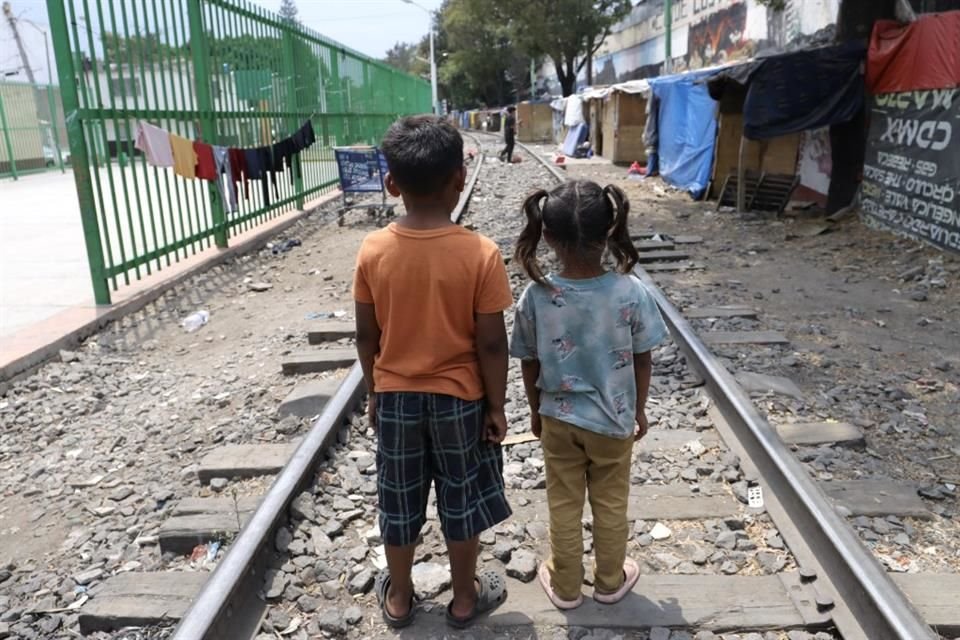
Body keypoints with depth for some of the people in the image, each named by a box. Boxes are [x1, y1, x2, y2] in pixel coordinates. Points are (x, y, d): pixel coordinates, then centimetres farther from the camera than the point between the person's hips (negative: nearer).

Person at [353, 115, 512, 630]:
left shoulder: (372, 251, -12)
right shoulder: (480, 254, -19)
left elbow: (366, 336, -4)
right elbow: (491, 343, -15)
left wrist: (374, 392, 11)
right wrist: (496, 404, -1)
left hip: (395, 397, 2)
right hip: (459, 398, -2)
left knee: (399, 502, 20)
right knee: (461, 501, 18)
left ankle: (398, 597, 39)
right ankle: (465, 598, 36)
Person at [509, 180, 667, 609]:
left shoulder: (537, 295, -19)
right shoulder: (631, 291, -20)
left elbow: (529, 365, -7)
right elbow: (642, 361, -9)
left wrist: (537, 410, 10)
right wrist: (639, 410, 8)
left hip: (558, 419, 0)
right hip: (614, 420, 0)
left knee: (564, 506, 19)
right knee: (611, 505, 21)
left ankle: (565, 586, 38)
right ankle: (610, 581, 41)